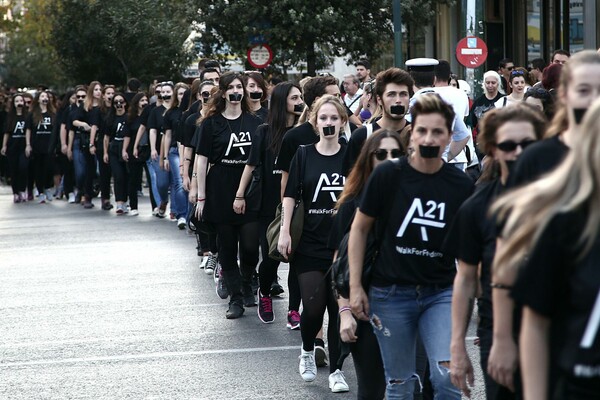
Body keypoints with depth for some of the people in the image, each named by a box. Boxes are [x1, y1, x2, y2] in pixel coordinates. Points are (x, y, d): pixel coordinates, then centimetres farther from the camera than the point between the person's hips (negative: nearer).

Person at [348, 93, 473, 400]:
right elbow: (359, 228, 2)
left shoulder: (461, 185, -4)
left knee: (448, 375, -15)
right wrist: (355, 286, -2)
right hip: (391, 293, 0)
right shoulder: (388, 175, -8)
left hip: (441, 293, 1)